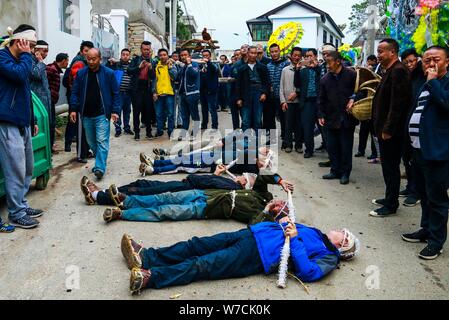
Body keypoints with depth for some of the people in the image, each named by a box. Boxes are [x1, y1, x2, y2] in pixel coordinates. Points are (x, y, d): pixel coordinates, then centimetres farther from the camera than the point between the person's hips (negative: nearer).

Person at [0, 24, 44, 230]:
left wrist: (32, 121, 23)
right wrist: (26, 55, -9)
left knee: (27, 167, 13)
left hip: (23, 123, 9)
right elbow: (20, 74, -26)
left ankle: (21, 205, 25)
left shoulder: (18, 59, 20)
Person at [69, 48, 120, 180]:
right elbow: (75, 92, 7)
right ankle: (100, 161, 31)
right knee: (91, 142, 13)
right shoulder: (81, 73, 5)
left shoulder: (108, 73, -3)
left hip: (102, 114, -4)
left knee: (102, 141, -10)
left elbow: (115, 93, -1)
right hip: (86, 115, 4)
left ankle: (100, 168, -10)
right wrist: (73, 109, -3)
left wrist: (115, 111, -8)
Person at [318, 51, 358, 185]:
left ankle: (345, 173, 16)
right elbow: (322, 100, 10)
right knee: (332, 146, 9)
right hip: (331, 118, 4)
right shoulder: (325, 79, 6)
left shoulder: (352, 75, -6)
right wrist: (321, 115, 4)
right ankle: (335, 171, 22)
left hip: (347, 118, -4)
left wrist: (353, 99, -16)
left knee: (346, 147, 4)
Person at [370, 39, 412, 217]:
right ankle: (389, 198, 30)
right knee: (389, 167, 18)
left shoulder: (398, 71, -16)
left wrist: (388, 129, -22)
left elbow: (397, 103, -23)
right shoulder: (391, 71, 16)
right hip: (386, 129, 10)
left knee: (391, 168, -1)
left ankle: (391, 205, 9)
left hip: (392, 131, -10)